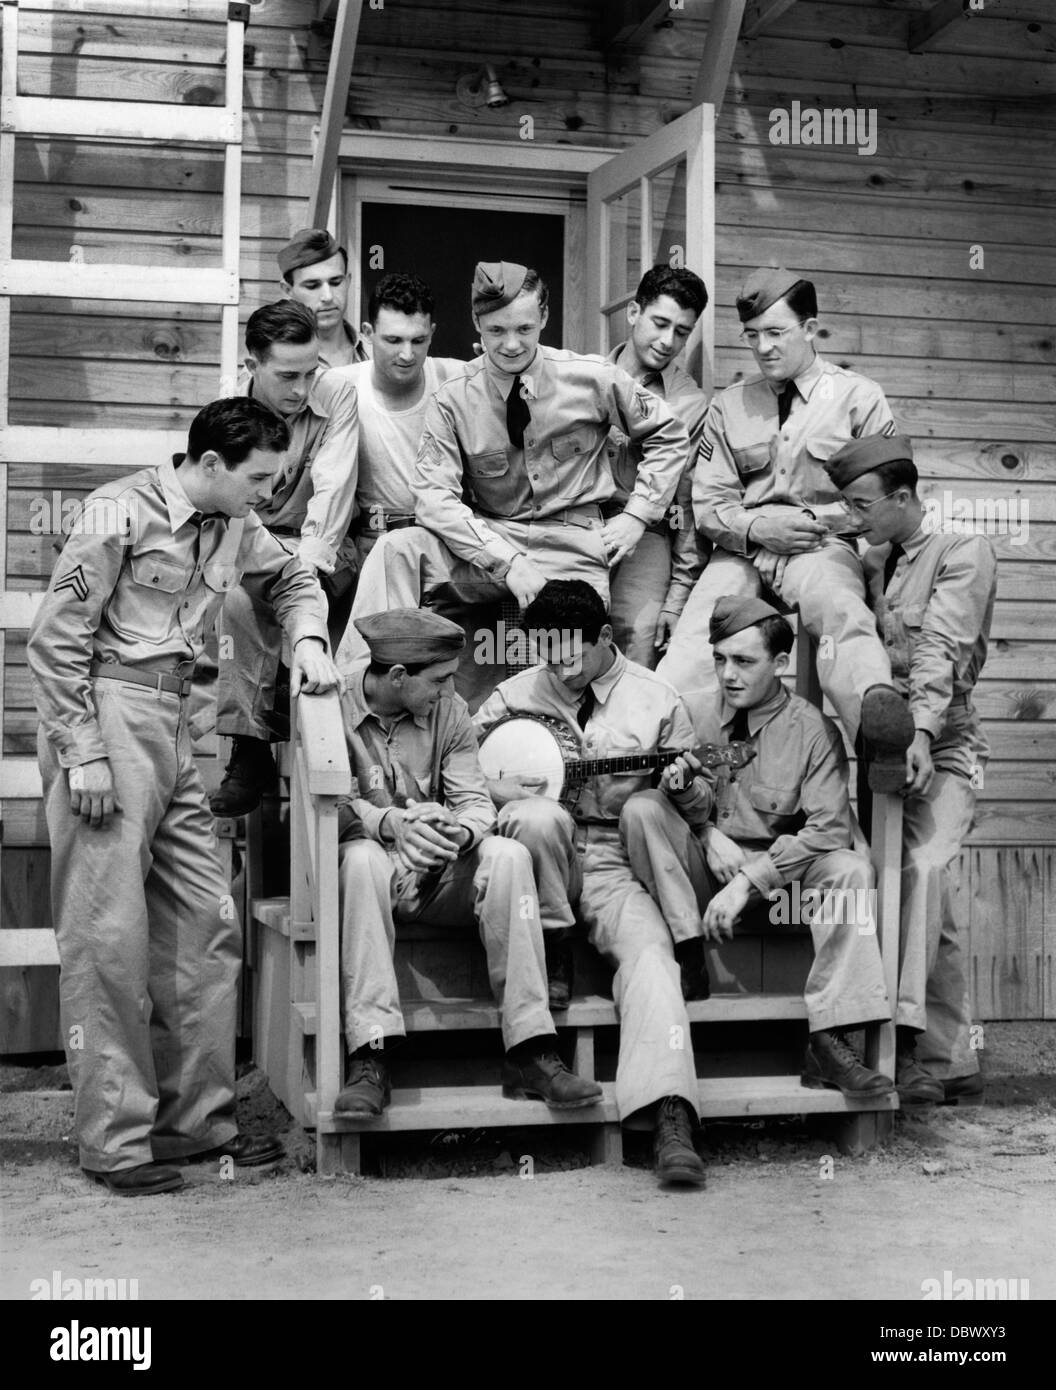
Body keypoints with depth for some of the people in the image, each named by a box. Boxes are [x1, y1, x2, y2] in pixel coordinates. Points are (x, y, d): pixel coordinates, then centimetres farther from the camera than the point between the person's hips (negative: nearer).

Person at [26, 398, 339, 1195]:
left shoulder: (235, 526, 11)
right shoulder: (123, 513, -11)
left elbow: (291, 577, 31)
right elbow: (54, 640, -11)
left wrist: (309, 640, 10)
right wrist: (83, 754, -16)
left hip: (173, 725, 8)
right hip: (106, 716, -8)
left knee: (206, 926, 8)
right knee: (108, 935, -6)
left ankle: (197, 1117, 18)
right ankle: (114, 1139, 2)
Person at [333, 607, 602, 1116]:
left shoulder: (449, 711, 5)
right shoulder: (334, 707, -6)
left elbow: (475, 800, 0)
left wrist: (464, 829, -25)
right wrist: (391, 823, -31)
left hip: (440, 873, 3)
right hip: (374, 869, -3)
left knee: (508, 855, -25)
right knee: (362, 858, -37)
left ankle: (529, 1052, -28)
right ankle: (370, 1060, -40)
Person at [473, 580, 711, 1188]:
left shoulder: (657, 700, 5)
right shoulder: (521, 693, 8)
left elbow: (698, 807, 9)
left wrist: (686, 788, -15)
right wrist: (493, 788, -9)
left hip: (617, 862, -1)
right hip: (547, 860, 1)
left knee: (651, 950, -30)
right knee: (538, 817, -35)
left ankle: (671, 1119, -41)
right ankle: (553, 952, -12)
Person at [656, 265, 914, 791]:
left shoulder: (858, 396, 10)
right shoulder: (728, 405, 17)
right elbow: (707, 504, 12)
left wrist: (816, 520, -5)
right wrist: (758, 526, -8)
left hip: (823, 545, -3)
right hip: (741, 546, 3)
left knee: (842, 612, -38)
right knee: (694, 640, -27)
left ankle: (876, 708, -67)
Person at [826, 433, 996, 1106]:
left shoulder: (963, 552, -4)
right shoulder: (871, 563, 16)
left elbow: (941, 650, -18)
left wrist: (921, 730, -29)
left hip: (944, 747, -6)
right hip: (884, 742, 6)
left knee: (920, 867, -26)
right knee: (933, 897, 6)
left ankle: (903, 1043, -32)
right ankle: (953, 1063, 10)